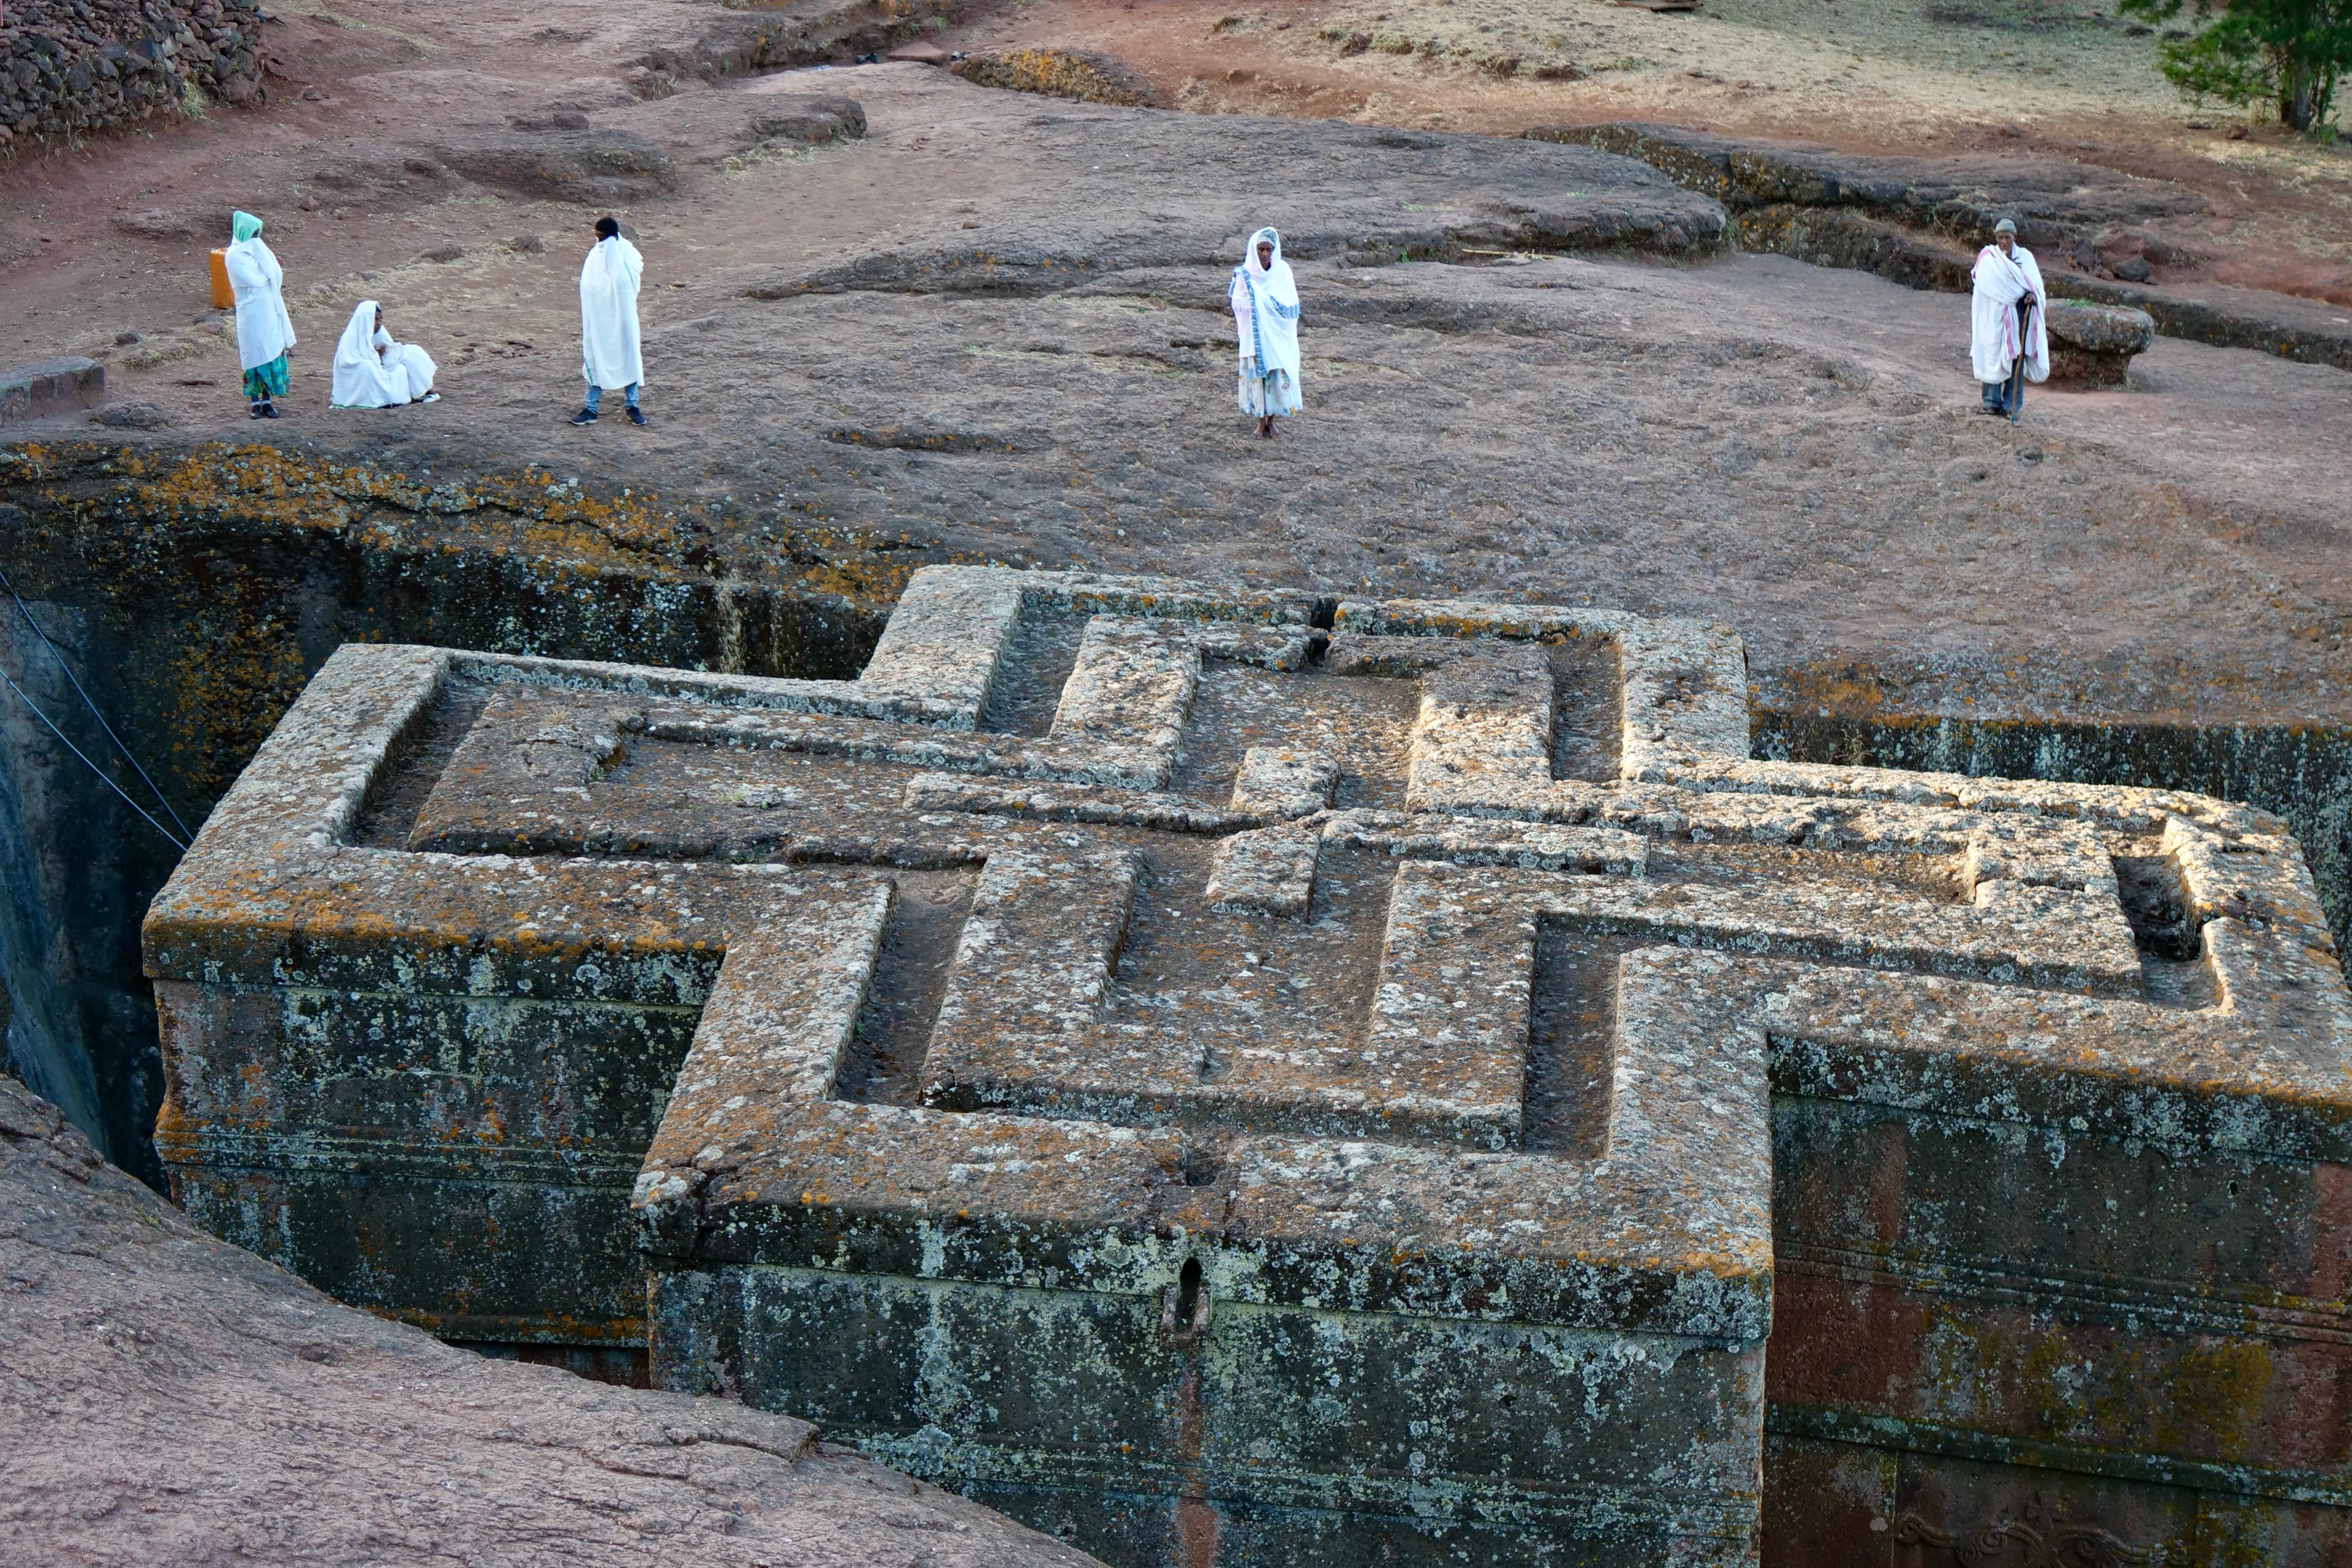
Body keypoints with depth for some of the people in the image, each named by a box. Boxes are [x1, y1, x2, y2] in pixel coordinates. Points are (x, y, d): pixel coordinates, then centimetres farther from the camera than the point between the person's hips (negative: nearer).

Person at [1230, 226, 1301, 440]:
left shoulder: (1282, 271, -3)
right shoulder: (1245, 273, -4)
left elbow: (1291, 303, -8)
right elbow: (1238, 302, -13)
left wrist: (1260, 297, -15)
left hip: (1278, 336, 0)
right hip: (1254, 334, 0)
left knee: (1279, 375, 1)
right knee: (1257, 374, 3)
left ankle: (1271, 419, 17)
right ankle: (1262, 421, 15)